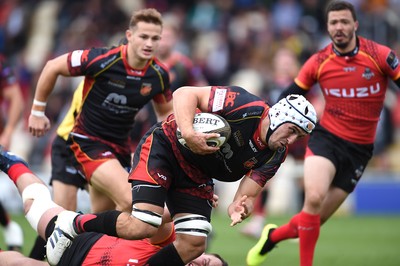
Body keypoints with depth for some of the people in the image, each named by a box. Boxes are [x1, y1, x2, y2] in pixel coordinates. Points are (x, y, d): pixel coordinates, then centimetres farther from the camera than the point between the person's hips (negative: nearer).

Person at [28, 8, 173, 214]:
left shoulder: (159, 75, -6)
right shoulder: (101, 60, -21)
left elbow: (165, 112, 15)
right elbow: (52, 67, -7)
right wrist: (37, 111, 0)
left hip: (120, 147, 6)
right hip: (88, 141, -6)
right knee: (130, 201, -26)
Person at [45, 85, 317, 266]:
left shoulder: (274, 156, -7)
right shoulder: (247, 106, -26)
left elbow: (248, 194, -8)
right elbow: (185, 94, -26)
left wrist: (240, 207, -32)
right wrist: (188, 133, -41)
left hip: (196, 177, 7)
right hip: (165, 147, -7)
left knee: (194, 244, -7)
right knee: (144, 226, -23)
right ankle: (75, 223, -1)